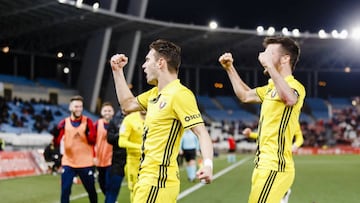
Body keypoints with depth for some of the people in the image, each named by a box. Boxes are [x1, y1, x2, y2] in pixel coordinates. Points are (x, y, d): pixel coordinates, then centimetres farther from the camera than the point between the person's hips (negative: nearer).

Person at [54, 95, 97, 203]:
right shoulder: (64, 123, 1)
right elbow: (57, 142, -5)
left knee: (91, 190, 11)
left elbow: (93, 141, -6)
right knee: (65, 191, -6)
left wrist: (87, 133, -24)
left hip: (86, 163, 0)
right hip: (68, 163, 0)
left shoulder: (88, 122, -1)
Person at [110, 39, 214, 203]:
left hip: (158, 181, -9)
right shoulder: (155, 93, 15)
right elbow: (127, 104, 28)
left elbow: (201, 132, -20)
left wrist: (208, 164, -35)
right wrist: (117, 71, 25)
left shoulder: (180, 94, -14)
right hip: (146, 177, 9)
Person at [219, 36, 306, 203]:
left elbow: (289, 98, -37)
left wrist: (269, 65, -34)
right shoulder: (271, 87, 18)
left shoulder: (295, 86, -13)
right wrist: (230, 68, 25)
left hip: (274, 167, -10)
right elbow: (245, 95, 32)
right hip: (264, 165, 10)